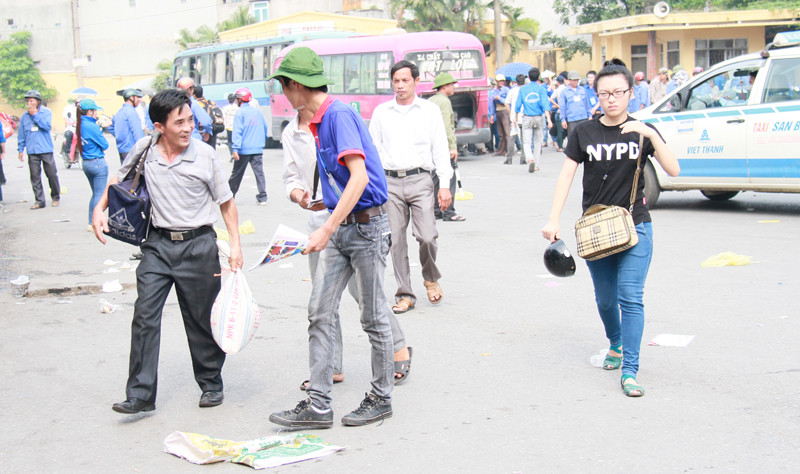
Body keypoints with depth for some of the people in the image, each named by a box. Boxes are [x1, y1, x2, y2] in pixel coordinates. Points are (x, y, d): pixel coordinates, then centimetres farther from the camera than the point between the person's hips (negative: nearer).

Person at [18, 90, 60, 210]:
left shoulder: (46, 112, 1)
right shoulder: (24, 116, 8)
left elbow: (47, 126, -15)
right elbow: (21, 135, 14)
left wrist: (35, 115, -12)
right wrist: (21, 150, 10)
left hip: (46, 150, -2)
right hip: (32, 151, 2)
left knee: (52, 174, 0)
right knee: (35, 177, 1)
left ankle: (56, 197, 17)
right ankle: (39, 201, 7)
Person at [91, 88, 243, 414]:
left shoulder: (205, 155, -7)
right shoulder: (144, 149, -2)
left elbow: (226, 203, 2)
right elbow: (119, 180, 18)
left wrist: (236, 244, -4)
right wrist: (99, 209, 5)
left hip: (198, 244, -2)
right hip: (157, 244, 2)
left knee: (202, 319, 7)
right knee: (145, 314, -6)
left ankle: (211, 384, 26)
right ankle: (141, 394, 0)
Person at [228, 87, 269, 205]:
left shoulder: (240, 113, -6)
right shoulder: (257, 112, 12)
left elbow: (237, 131, -13)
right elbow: (265, 128, 20)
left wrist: (235, 148, -17)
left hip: (244, 149, -4)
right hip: (258, 149, 4)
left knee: (236, 173, 6)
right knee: (259, 172, 2)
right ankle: (262, 197, -4)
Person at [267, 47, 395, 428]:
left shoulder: (340, 114, -17)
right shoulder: (318, 121, 12)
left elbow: (359, 176, -27)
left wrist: (327, 230, -29)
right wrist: (314, 198, 32)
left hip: (367, 225, -9)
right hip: (341, 227, 9)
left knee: (373, 316, 4)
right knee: (320, 312, 4)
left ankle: (381, 398, 19)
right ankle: (318, 404, 7)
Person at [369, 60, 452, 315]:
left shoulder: (430, 111, 8)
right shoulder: (381, 112, 12)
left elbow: (440, 149, 6)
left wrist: (445, 184, -1)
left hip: (420, 180, -2)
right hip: (390, 182, 2)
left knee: (427, 236, -10)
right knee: (396, 241, 0)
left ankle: (431, 278, 19)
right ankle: (405, 294, 10)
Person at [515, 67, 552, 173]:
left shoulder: (522, 89, 2)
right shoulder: (541, 89, -2)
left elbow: (517, 105, 4)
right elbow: (545, 104, -14)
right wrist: (549, 119, -20)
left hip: (526, 118, 0)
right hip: (538, 118, 0)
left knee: (526, 142, -2)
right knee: (538, 141, 15)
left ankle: (530, 159, -29)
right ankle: (536, 165, 18)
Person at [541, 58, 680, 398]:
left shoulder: (642, 132, 2)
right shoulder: (584, 133, 2)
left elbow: (673, 170, -10)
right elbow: (566, 176, 1)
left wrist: (651, 134, -22)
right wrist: (553, 220, -8)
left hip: (634, 228, -1)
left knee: (630, 298, -11)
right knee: (605, 298, 12)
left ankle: (630, 371, -7)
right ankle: (616, 344, 41)